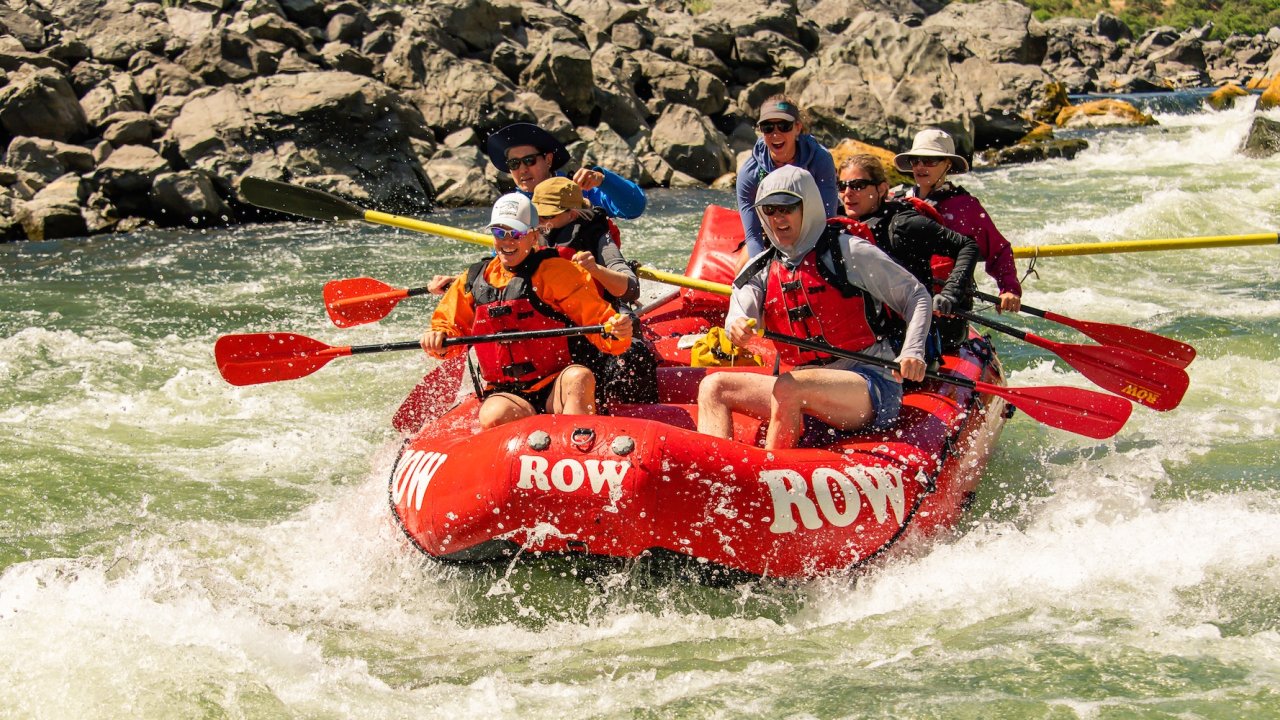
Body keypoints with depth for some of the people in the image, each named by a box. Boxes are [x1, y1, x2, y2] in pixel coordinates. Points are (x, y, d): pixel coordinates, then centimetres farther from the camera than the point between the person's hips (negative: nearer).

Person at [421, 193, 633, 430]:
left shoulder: (556, 272, 0)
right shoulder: (474, 280, 12)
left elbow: (597, 320, -6)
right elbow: (451, 327, 18)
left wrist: (616, 332, -28)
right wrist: (439, 339, -6)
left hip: (557, 387, -2)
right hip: (506, 394, 2)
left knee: (579, 377, -36)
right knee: (493, 418, -33)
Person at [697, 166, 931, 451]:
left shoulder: (847, 251, -1)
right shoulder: (760, 270, 14)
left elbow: (916, 295, 2)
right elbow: (740, 315, -4)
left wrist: (913, 351, -15)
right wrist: (738, 327, -29)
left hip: (872, 386, -6)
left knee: (788, 388, -35)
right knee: (712, 387, -9)